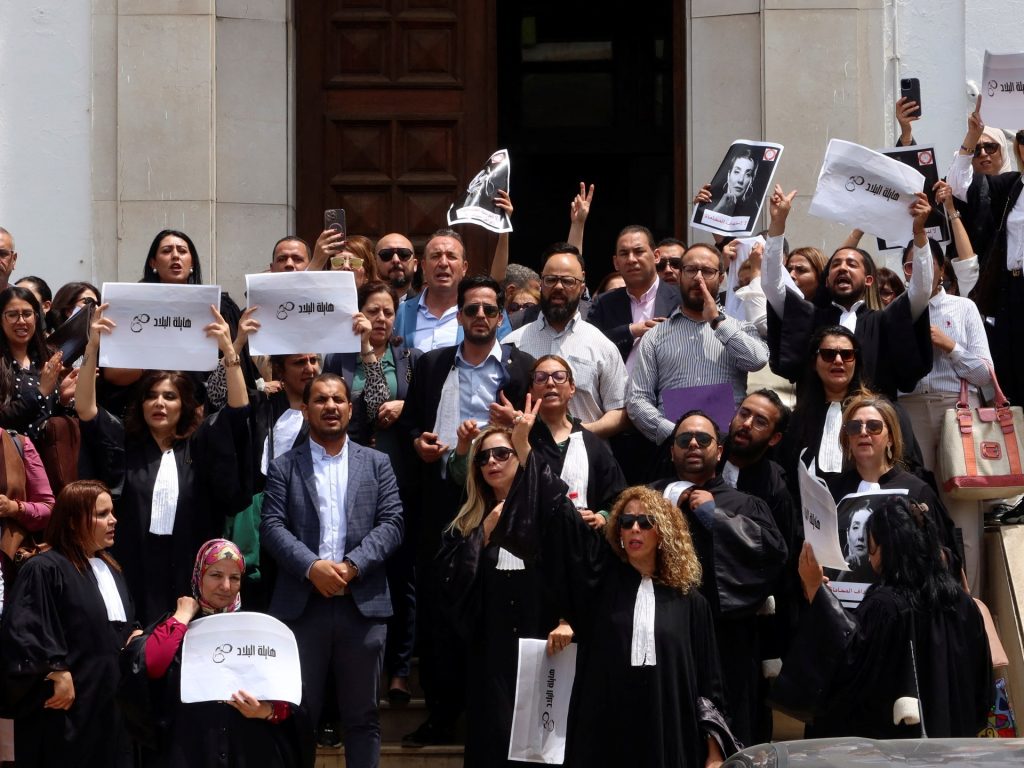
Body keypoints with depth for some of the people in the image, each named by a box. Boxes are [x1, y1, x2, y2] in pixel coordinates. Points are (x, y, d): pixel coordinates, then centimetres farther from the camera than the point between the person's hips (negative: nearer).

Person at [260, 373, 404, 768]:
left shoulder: (377, 464, 11)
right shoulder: (283, 467, 8)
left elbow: (392, 523, 1)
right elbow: (271, 527, -2)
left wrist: (351, 565, -13)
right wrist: (312, 566, -17)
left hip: (363, 602, 1)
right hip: (302, 603, -1)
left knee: (362, 714, 7)